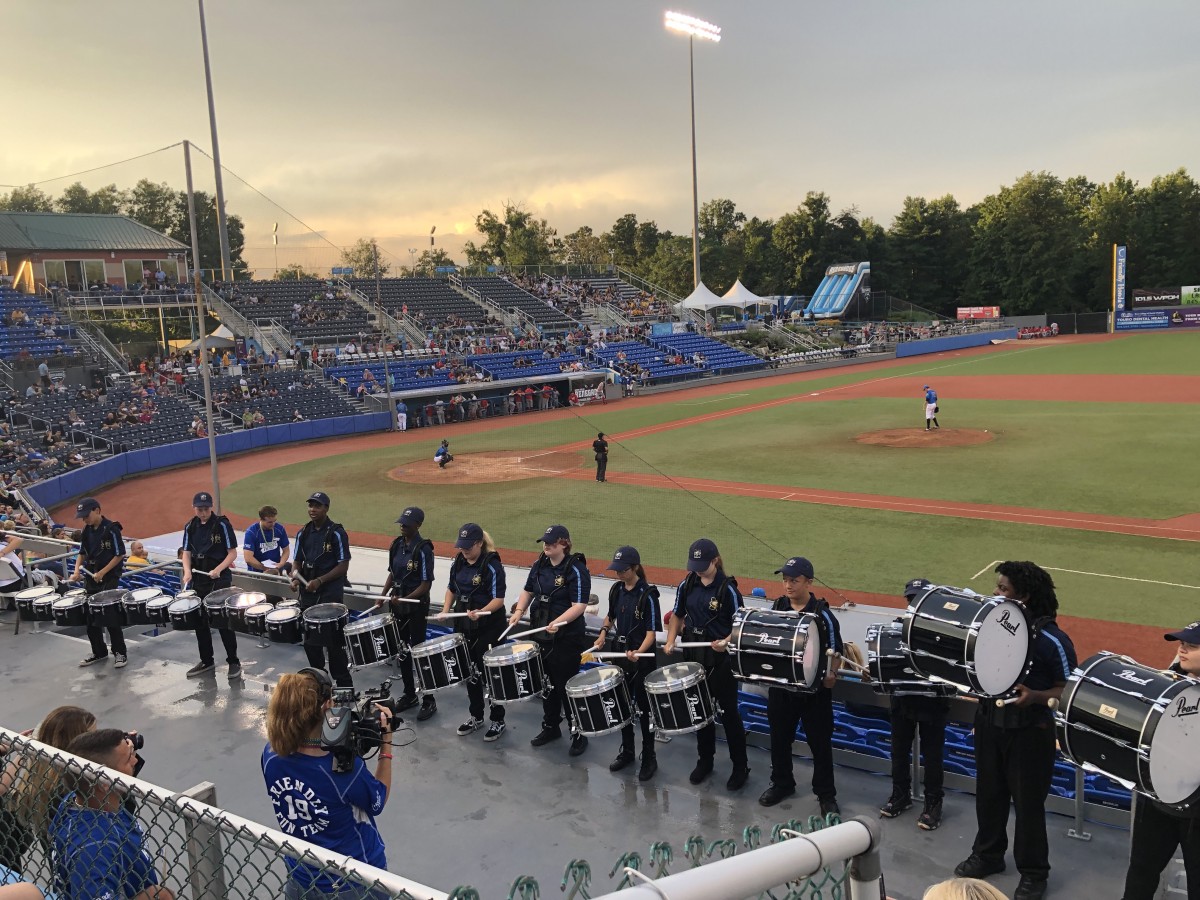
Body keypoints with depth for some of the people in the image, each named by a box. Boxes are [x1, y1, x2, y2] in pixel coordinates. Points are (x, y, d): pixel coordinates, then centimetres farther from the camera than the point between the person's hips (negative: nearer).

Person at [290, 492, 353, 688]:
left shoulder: (336, 533, -7)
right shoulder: (304, 533, 9)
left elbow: (343, 565, -10)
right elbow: (297, 561, 15)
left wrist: (319, 581, -18)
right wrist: (295, 578, -6)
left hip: (331, 593, -6)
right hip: (308, 593, 6)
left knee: (334, 642, -6)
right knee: (310, 641, 12)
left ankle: (344, 683, 3)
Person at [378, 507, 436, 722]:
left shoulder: (423, 549, -17)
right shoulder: (397, 545, 4)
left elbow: (426, 584, -17)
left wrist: (404, 599, -24)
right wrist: (382, 597, 4)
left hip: (416, 606, -7)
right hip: (397, 605, 7)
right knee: (402, 650, 14)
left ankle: (429, 700, 8)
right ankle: (409, 694, 28)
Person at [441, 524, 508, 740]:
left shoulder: (492, 565, -17)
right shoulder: (458, 562, 3)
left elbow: (499, 599, -19)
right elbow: (452, 589, 16)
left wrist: (480, 612, -35)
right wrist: (445, 610, 0)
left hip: (489, 628, -7)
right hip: (465, 626, 7)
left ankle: (497, 720, 17)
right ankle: (476, 717, 32)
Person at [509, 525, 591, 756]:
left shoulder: (576, 570, -16)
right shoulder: (539, 565, 4)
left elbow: (579, 606, -21)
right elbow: (528, 591, 17)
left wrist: (558, 622, -33)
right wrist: (519, 611, 0)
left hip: (566, 639, -7)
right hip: (540, 636, 7)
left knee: (567, 687, 1)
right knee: (546, 684, 18)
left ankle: (579, 734, 15)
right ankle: (550, 726, 35)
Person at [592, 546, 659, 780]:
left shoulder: (647, 595, -17)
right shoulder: (616, 589, 2)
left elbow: (651, 632, -19)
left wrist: (638, 652, -34)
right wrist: (603, 634, 3)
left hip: (641, 658, -6)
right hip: (619, 654, 6)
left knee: (644, 708, 3)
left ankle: (649, 758, 16)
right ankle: (626, 751, 31)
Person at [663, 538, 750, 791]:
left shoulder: (727, 589, -15)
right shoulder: (687, 585, -1)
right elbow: (678, 615, 12)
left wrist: (726, 642, -30)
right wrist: (671, 641, -3)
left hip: (722, 659, -5)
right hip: (695, 656, 5)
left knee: (728, 712, 5)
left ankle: (740, 766, 19)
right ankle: (705, 760, 32)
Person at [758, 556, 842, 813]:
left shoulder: (822, 614, -13)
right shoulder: (776, 608, 0)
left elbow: (835, 650, -7)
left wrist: (831, 674, -22)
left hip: (814, 689, -4)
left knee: (820, 742, 7)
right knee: (779, 738, 16)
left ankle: (826, 794, 22)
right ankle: (781, 784, 35)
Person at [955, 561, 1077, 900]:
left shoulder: (1052, 640, -18)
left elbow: (1069, 690, -13)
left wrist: (1035, 696, -28)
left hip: (1030, 730, -5)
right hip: (989, 720, 6)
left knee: (1027, 801, 7)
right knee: (988, 792, 18)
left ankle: (1033, 873, 25)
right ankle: (987, 854, 38)